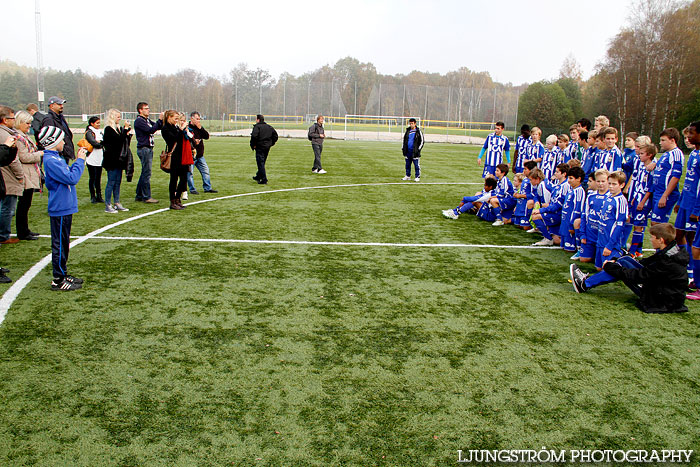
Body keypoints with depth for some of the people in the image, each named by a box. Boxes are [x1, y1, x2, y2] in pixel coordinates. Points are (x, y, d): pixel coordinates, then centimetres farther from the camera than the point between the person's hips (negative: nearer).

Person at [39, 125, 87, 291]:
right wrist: (80, 160, -14)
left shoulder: (56, 158, 11)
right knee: (59, 244, -2)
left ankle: (63, 274, 28)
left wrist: (79, 160, 8)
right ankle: (58, 280, 6)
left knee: (63, 243, 17)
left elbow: (68, 175, 17)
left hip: (65, 207, 10)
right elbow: (72, 178, -24)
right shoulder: (50, 160, -19)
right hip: (60, 209, -10)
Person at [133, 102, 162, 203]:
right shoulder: (139, 121, -10)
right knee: (146, 173, -7)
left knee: (144, 172, 13)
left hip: (148, 148, 10)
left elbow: (158, 127, 16)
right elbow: (151, 130, -21)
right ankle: (146, 197, -2)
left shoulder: (147, 120, 17)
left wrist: (162, 120, -1)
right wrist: (160, 120, -19)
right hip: (143, 148, -10)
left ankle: (139, 195, 21)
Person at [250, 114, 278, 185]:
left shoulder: (257, 126, -10)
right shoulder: (269, 127, 12)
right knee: (262, 163, 20)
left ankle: (264, 180, -9)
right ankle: (258, 177, 34)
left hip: (260, 147, -7)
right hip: (267, 147, 7)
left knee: (260, 163, -5)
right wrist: (271, 143, 16)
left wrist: (253, 145, -12)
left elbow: (254, 136, -24)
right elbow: (275, 136, 14)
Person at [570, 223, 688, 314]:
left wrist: (611, 267, -14)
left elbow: (639, 275, -24)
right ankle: (588, 279, 11)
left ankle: (585, 285, -1)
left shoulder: (667, 262, -28)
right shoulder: (673, 250, 2)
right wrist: (615, 260, 3)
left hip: (661, 300, -9)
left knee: (622, 265, -11)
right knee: (625, 260, 7)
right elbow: (647, 262, 9)